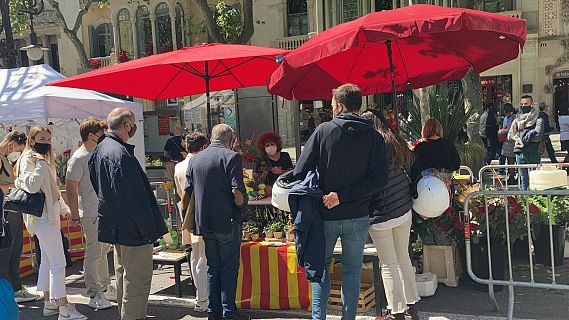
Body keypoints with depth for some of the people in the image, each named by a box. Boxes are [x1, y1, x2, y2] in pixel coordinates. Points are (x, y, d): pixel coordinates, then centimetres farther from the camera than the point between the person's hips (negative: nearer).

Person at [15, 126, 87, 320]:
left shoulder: (44, 159, 18)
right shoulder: (28, 159, -10)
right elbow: (32, 186, -25)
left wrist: (63, 208, 25)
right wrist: (41, 164, -25)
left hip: (51, 214, 10)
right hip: (43, 216, -10)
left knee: (47, 260, 13)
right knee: (58, 263, -10)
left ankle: (49, 303, 20)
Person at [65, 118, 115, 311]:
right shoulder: (78, 158, -14)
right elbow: (70, 189, -16)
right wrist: (75, 215, -16)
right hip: (91, 214, -8)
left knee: (103, 251, 17)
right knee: (93, 253, -2)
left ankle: (105, 287, 29)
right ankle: (94, 295, 7)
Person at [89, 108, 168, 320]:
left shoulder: (101, 149, 8)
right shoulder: (121, 155, -25)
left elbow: (97, 185, 19)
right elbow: (135, 197, -24)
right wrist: (149, 230, -18)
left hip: (114, 225, 11)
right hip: (133, 230, -11)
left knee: (123, 275, 22)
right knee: (138, 280, -2)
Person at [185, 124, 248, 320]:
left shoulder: (195, 159, 9)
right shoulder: (231, 157, -9)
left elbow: (186, 193, 11)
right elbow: (237, 191, -18)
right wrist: (241, 206, 1)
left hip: (204, 223, 5)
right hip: (227, 222, -5)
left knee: (212, 267, 14)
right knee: (229, 268, 4)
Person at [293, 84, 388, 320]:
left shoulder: (323, 131, -7)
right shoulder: (374, 137, -2)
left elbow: (300, 172, -10)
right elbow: (379, 179, -11)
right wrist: (343, 195, -13)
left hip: (325, 215, -1)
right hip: (358, 216, 1)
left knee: (320, 265, 15)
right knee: (352, 270, 12)